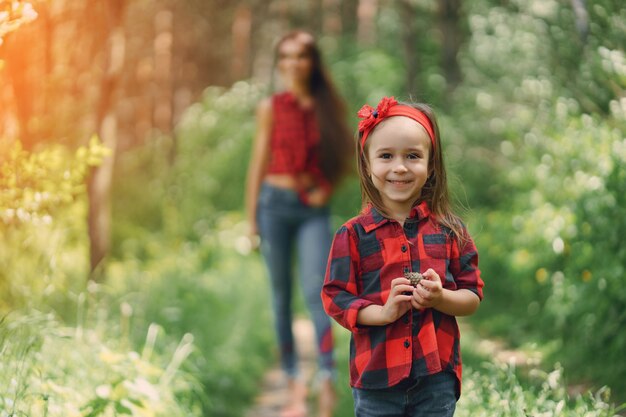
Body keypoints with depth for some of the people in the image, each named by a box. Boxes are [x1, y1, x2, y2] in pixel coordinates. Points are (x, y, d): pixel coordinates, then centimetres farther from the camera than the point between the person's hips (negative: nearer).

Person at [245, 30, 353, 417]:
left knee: (316, 290, -15)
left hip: (314, 209, 0)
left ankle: (328, 378, -23)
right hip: (276, 203, 0)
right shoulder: (271, 108, 5)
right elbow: (259, 162, 6)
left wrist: (328, 188, 1)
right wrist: (251, 215, 3)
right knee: (282, 294, 3)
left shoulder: (329, 107, 6)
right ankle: (294, 380, 11)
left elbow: (345, 155, 17)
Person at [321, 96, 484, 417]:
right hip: (375, 377, -1)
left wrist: (441, 298, -16)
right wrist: (383, 312, -18)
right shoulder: (353, 234, -2)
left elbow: (473, 296, 4)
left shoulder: (449, 231, 2)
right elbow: (335, 299, -3)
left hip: (437, 376, 1)